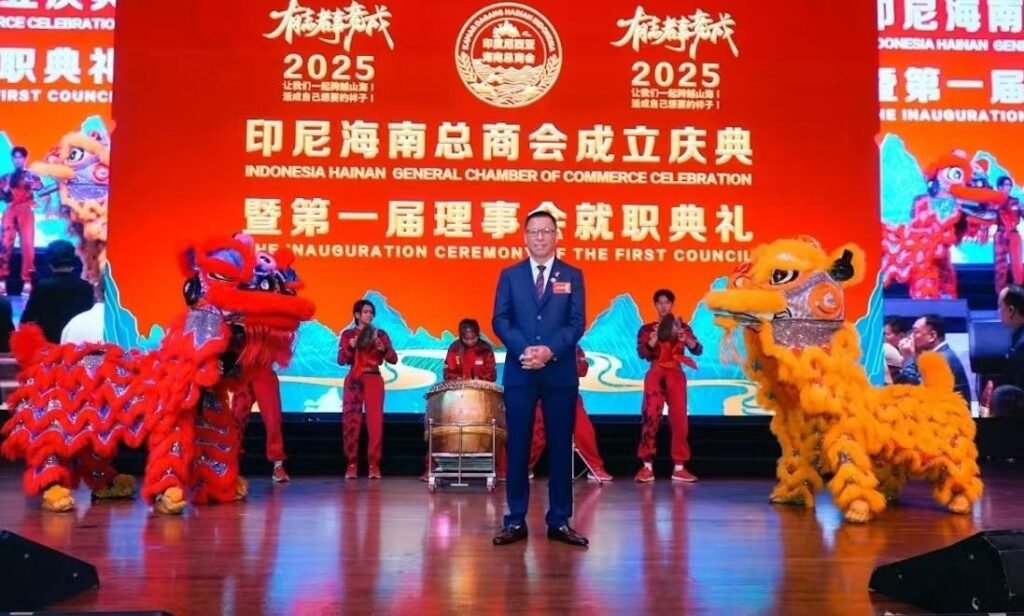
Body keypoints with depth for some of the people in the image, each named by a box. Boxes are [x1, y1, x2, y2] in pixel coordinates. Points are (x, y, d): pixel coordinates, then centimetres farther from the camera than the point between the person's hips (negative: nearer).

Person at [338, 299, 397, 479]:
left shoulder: (380, 334, 9)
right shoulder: (348, 334, 9)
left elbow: (394, 359, 3)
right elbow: (341, 360, -1)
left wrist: (383, 349, -16)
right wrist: (351, 346, -17)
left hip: (374, 379, 0)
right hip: (354, 380, 0)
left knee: (375, 421, -8)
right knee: (351, 421, -5)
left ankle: (374, 465, -5)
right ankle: (351, 464, 1)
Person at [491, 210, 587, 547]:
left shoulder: (572, 275, 8)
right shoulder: (510, 275, 9)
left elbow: (577, 323, -1)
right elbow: (499, 320, 0)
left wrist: (550, 350, -17)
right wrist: (524, 349, -16)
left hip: (560, 372, 0)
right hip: (519, 372, 0)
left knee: (560, 447, 3)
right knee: (517, 447, 2)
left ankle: (559, 522, 12)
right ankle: (516, 521, 10)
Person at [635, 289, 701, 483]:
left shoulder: (682, 327, 12)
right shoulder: (647, 329, 9)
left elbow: (698, 350, -2)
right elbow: (642, 353, -7)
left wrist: (685, 339, -22)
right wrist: (653, 340, -26)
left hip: (675, 375, 1)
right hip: (655, 375, -1)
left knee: (679, 419, -4)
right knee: (651, 417, -12)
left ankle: (679, 468, 1)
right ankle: (647, 467, -12)